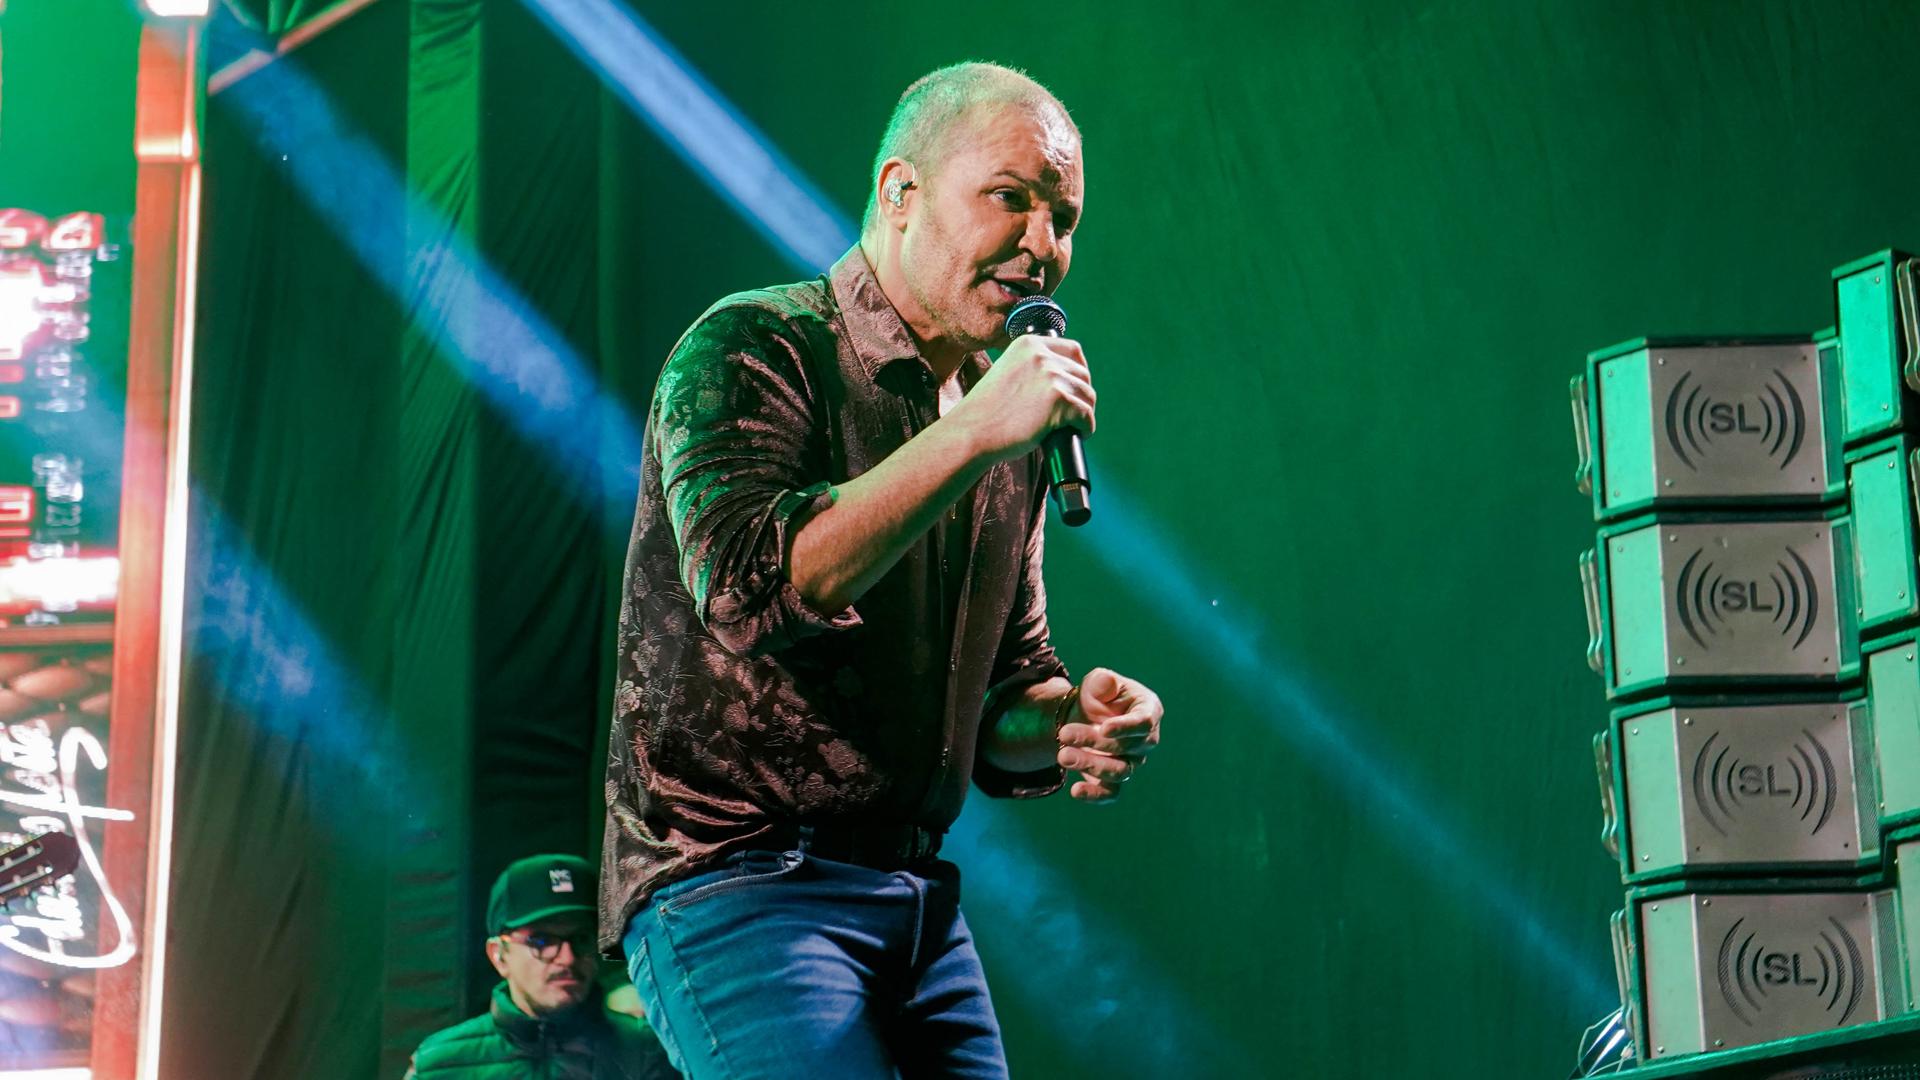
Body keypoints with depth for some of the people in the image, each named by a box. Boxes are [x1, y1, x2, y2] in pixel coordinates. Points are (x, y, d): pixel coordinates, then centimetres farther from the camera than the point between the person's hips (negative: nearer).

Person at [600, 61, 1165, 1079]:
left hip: (915, 898, 8)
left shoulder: (1009, 436, 14)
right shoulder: (753, 347, -7)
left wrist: (1070, 725, -2)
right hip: (733, 875, -7)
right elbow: (749, 589, -24)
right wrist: (972, 433, -24)